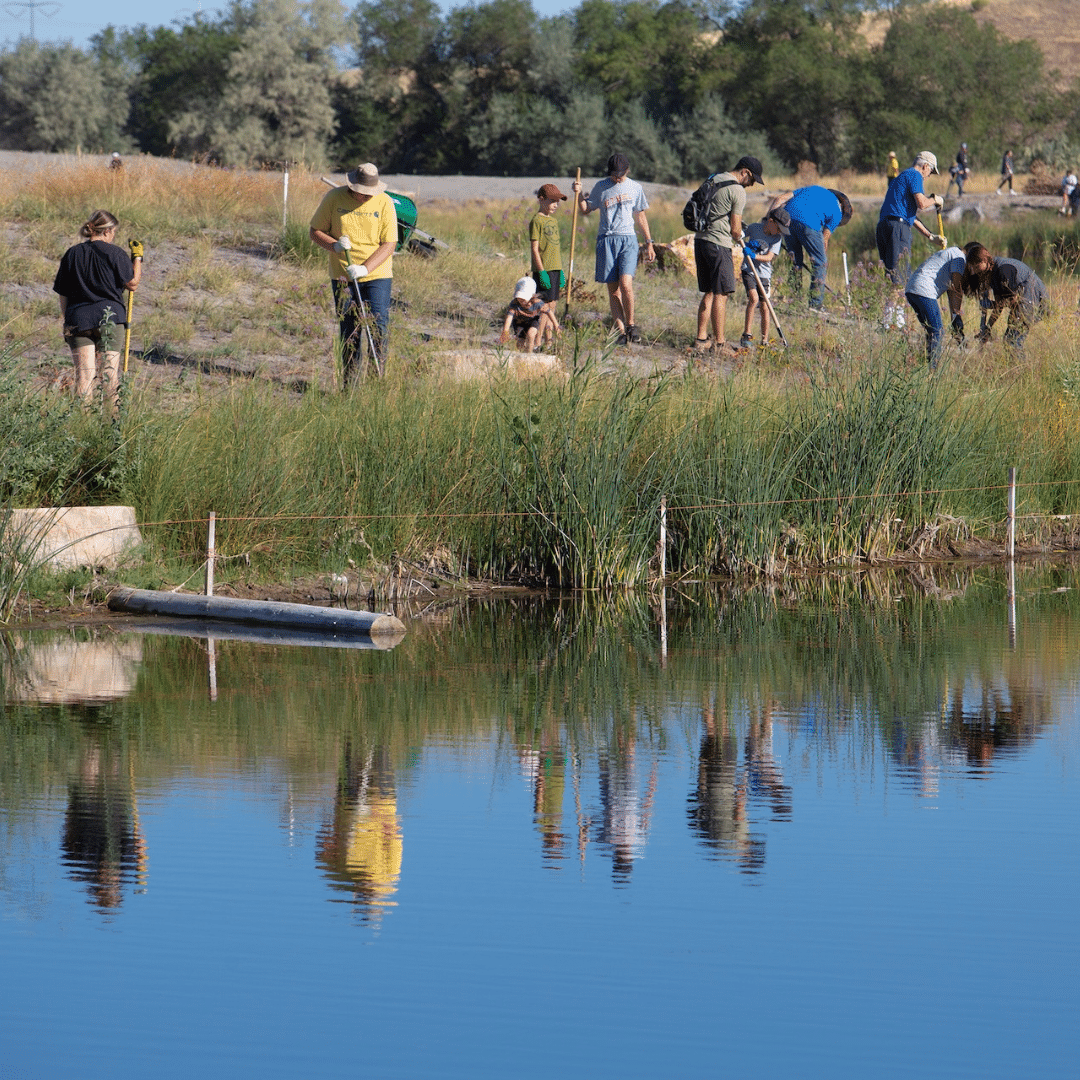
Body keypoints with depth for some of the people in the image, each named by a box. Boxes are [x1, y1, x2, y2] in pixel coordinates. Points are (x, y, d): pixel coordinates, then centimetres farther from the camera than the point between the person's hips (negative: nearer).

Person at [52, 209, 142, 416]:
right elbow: (132, 284, -1)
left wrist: (66, 320, 18)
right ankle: (113, 415, 6)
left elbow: (63, 294, 9)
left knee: (84, 373, 0)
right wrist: (137, 257, 8)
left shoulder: (72, 254, 6)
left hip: (78, 319, 2)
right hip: (109, 317, -2)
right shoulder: (115, 254, -5)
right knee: (110, 369, 4)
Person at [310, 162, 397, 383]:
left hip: (377, 276, -1)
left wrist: (365, 268, -20)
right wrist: (334, 246, -17)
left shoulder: (384, 203, -6)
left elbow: (389, 244, -7)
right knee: (349, 333, 4)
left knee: (379, 329, -10)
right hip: (343, 277, 1)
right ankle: (350, 385, 11)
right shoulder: (334, 198, -4)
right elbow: (315, 232, 3)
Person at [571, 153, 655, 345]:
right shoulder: (601, 187, 7)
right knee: (613, 290, -1)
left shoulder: (635, 188, 9)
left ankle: (630, 324, 2)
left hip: (628, 239, -1)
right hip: (606, 240, 1)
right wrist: (578, 194, -4)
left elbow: (640, 216, 18)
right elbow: (586, 209, 15)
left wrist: (648, 243, 19)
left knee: (626, 284, -17)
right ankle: (621, 332, 2)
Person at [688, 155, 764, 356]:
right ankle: (719, 343, -6)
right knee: (721, 294, -6)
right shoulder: (737, 191, -9)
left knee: (709, 293, 13)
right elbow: (735, 228, -7)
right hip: (718, 243, -9)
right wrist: (739, 240, 17)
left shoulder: (712, 180, 18)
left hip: (700, 239, 9)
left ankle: (701, 340, 12)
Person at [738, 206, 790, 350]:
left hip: (764, 273, 2)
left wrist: (754, 256, -28)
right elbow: (740, 236, 13)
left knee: (764, 307, 0)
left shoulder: (777, 238, -3)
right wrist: (748, 244, -9)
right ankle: (746, 335, -16)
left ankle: (765, 341, 12)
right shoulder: (753, 227, -4)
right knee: (753, 298, -22)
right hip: (749, 270, -2)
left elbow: (769, 257, -12)